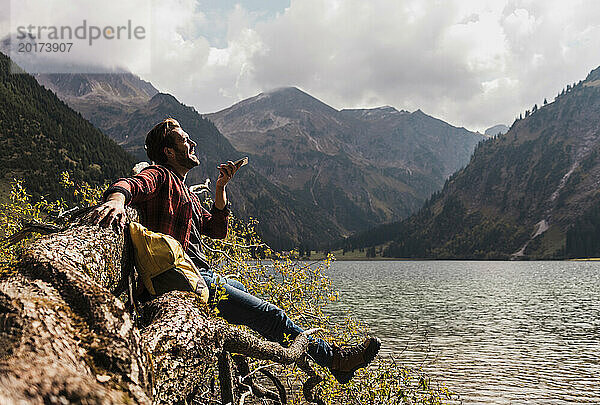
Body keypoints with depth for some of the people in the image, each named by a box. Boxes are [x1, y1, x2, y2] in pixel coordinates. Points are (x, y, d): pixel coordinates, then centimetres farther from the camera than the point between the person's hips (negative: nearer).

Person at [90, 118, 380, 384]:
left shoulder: (185, 191, 26)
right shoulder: (160, 176, -3)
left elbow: (217, 229, 22)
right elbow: (130, 184, -27)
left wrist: (220, 188, 10)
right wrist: (116, 199, -51)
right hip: (182, 277, -11)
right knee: (269, 315, -11)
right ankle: (333, 359, -3)